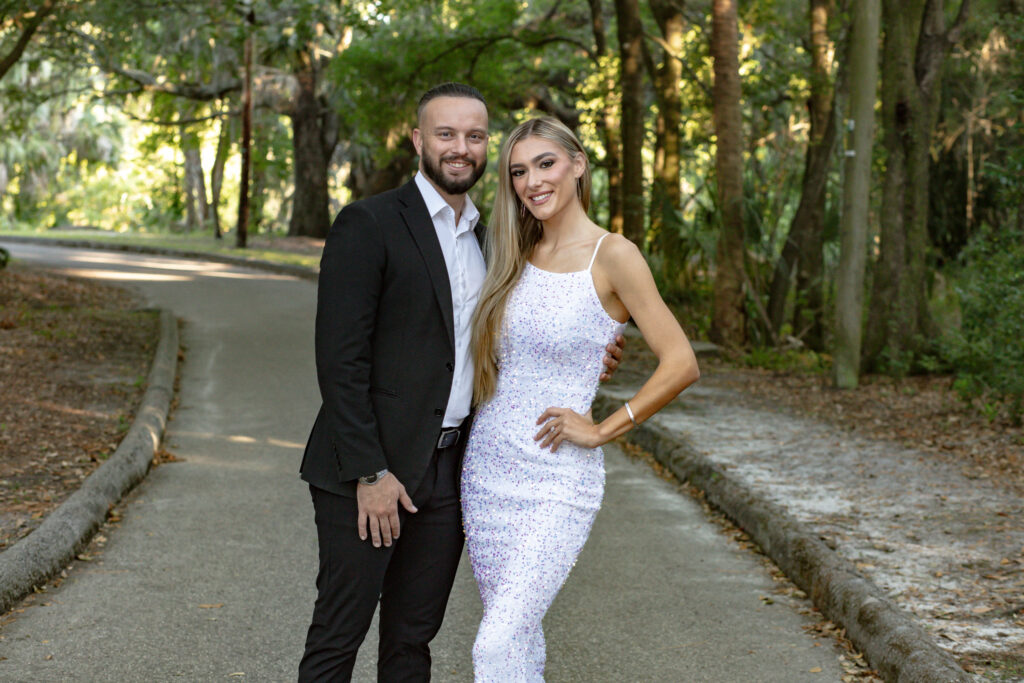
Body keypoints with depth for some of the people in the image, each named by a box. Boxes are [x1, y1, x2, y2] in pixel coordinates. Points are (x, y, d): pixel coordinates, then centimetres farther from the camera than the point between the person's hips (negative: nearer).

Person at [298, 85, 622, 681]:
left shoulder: (485, 236, 14)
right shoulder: (368, 224, -9)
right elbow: (340, 358, -14)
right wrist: (370, 473, -18)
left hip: (448, 471, 7)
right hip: (368, 469, -6)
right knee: (340, 634, -1)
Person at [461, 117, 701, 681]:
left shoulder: (612, 255, -10)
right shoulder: (515, 255, 8)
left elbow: (680, 364, -12)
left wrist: (601, 430, -10)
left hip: (556, 481, -6)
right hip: (486, 468, 6)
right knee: (516, 633, 13)